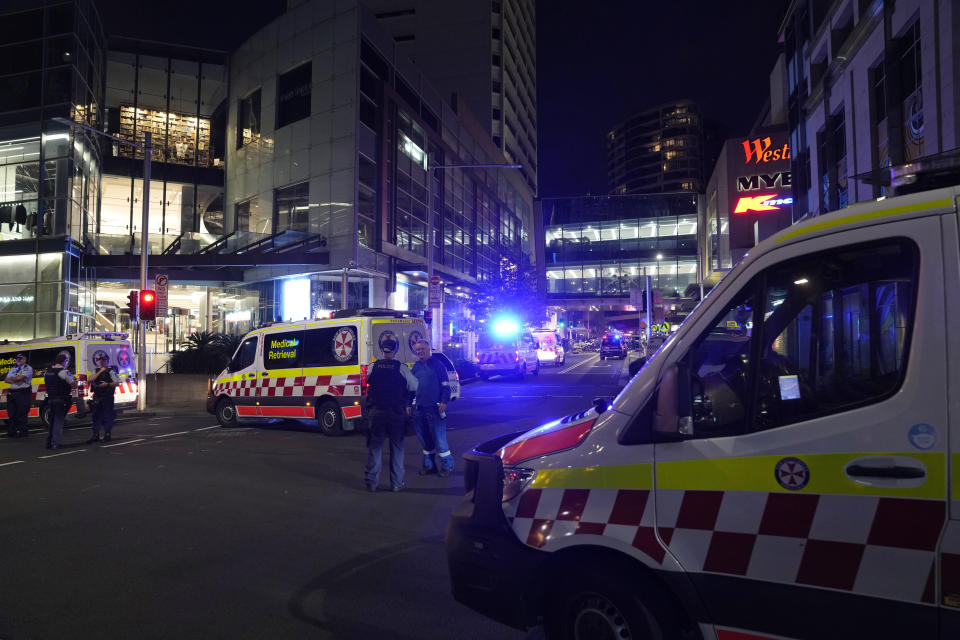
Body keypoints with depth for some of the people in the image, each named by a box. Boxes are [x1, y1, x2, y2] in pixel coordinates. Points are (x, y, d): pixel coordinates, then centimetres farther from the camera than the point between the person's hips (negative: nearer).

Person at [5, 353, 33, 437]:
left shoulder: (28, 368, 0)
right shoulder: (13, 369, 22)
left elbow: (19, 378, -13)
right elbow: (7, 380, 12)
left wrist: (11, 378, 6)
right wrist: (15, 380, -6)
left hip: (23, 393, -7)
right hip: (12, 393, 7)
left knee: (21, 414, -7)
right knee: (11, 414, 5)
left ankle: (22, 431, -1)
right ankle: (11, 431, 9)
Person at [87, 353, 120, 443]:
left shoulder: (111, 371, -1)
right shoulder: (96, 371, 13)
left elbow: (117, 383, -6)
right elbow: (90, 380, -5)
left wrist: (107, 384, -19)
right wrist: (100, 371, -8)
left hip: (107, 397, -5)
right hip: (97, 397, 5)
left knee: (108, 416, -2)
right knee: (96, 415, 7)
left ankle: (108, 434, 7)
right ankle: (95, 435, 14)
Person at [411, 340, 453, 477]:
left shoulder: (437, 365, -3)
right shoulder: (416, 367, 13)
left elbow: (445, 385, -5)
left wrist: (444, 402, -15)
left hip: (434, 409, -6)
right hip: (419, 409, 6)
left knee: (439, 438, -4)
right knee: (424, 439, 12)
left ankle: (447, 465, 7)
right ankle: (428, 464, 24)